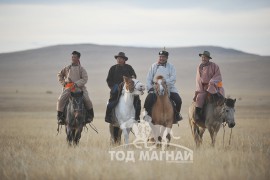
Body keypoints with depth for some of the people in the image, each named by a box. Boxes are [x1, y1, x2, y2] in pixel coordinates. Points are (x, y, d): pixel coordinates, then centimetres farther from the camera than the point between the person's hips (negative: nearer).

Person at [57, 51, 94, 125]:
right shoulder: (67, 68, 11)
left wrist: (77, 84, -19)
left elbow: (85, 79, -7)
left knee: (87, 99, -21)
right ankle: (60, 116, -4)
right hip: (68, 87, 2)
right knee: (61, 100, -18)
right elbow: (60, 75, 25)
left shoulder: (81, 69, 3)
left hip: (80, 87, -2)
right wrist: (63, 82, 11)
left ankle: (90, 115, 2)